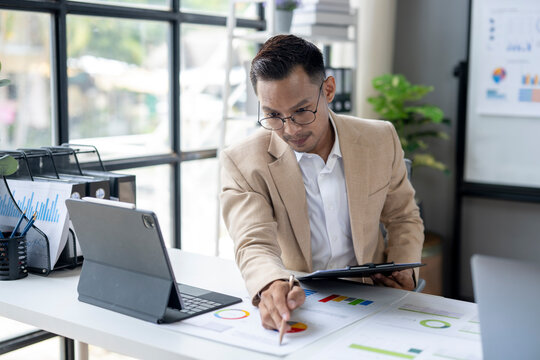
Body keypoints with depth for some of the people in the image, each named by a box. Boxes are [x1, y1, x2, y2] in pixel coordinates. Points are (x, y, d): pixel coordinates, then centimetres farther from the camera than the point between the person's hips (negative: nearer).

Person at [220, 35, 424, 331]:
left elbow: (403, 219, 14)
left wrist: (403, 271, -5)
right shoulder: (243, 162, -9)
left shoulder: (380, 140, 1)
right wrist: (273, 287, -42)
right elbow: (254, 244, -20)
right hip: (292, 305, -1)